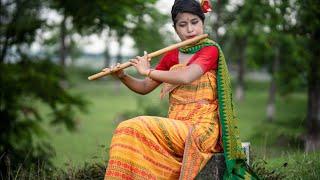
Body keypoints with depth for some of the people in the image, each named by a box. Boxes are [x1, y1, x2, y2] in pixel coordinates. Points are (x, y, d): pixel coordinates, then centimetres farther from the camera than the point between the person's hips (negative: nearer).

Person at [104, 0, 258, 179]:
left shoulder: (211, 50, -4)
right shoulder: (172, 56, 13)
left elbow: (186, 77, -22)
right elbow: (145, 88, 20)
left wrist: (148, 71, -11)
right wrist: (123, 76, 1)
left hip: (201, 128, -5)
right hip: (175, 126, 5)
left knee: (133, 130, -22)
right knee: (127, 131, -20)